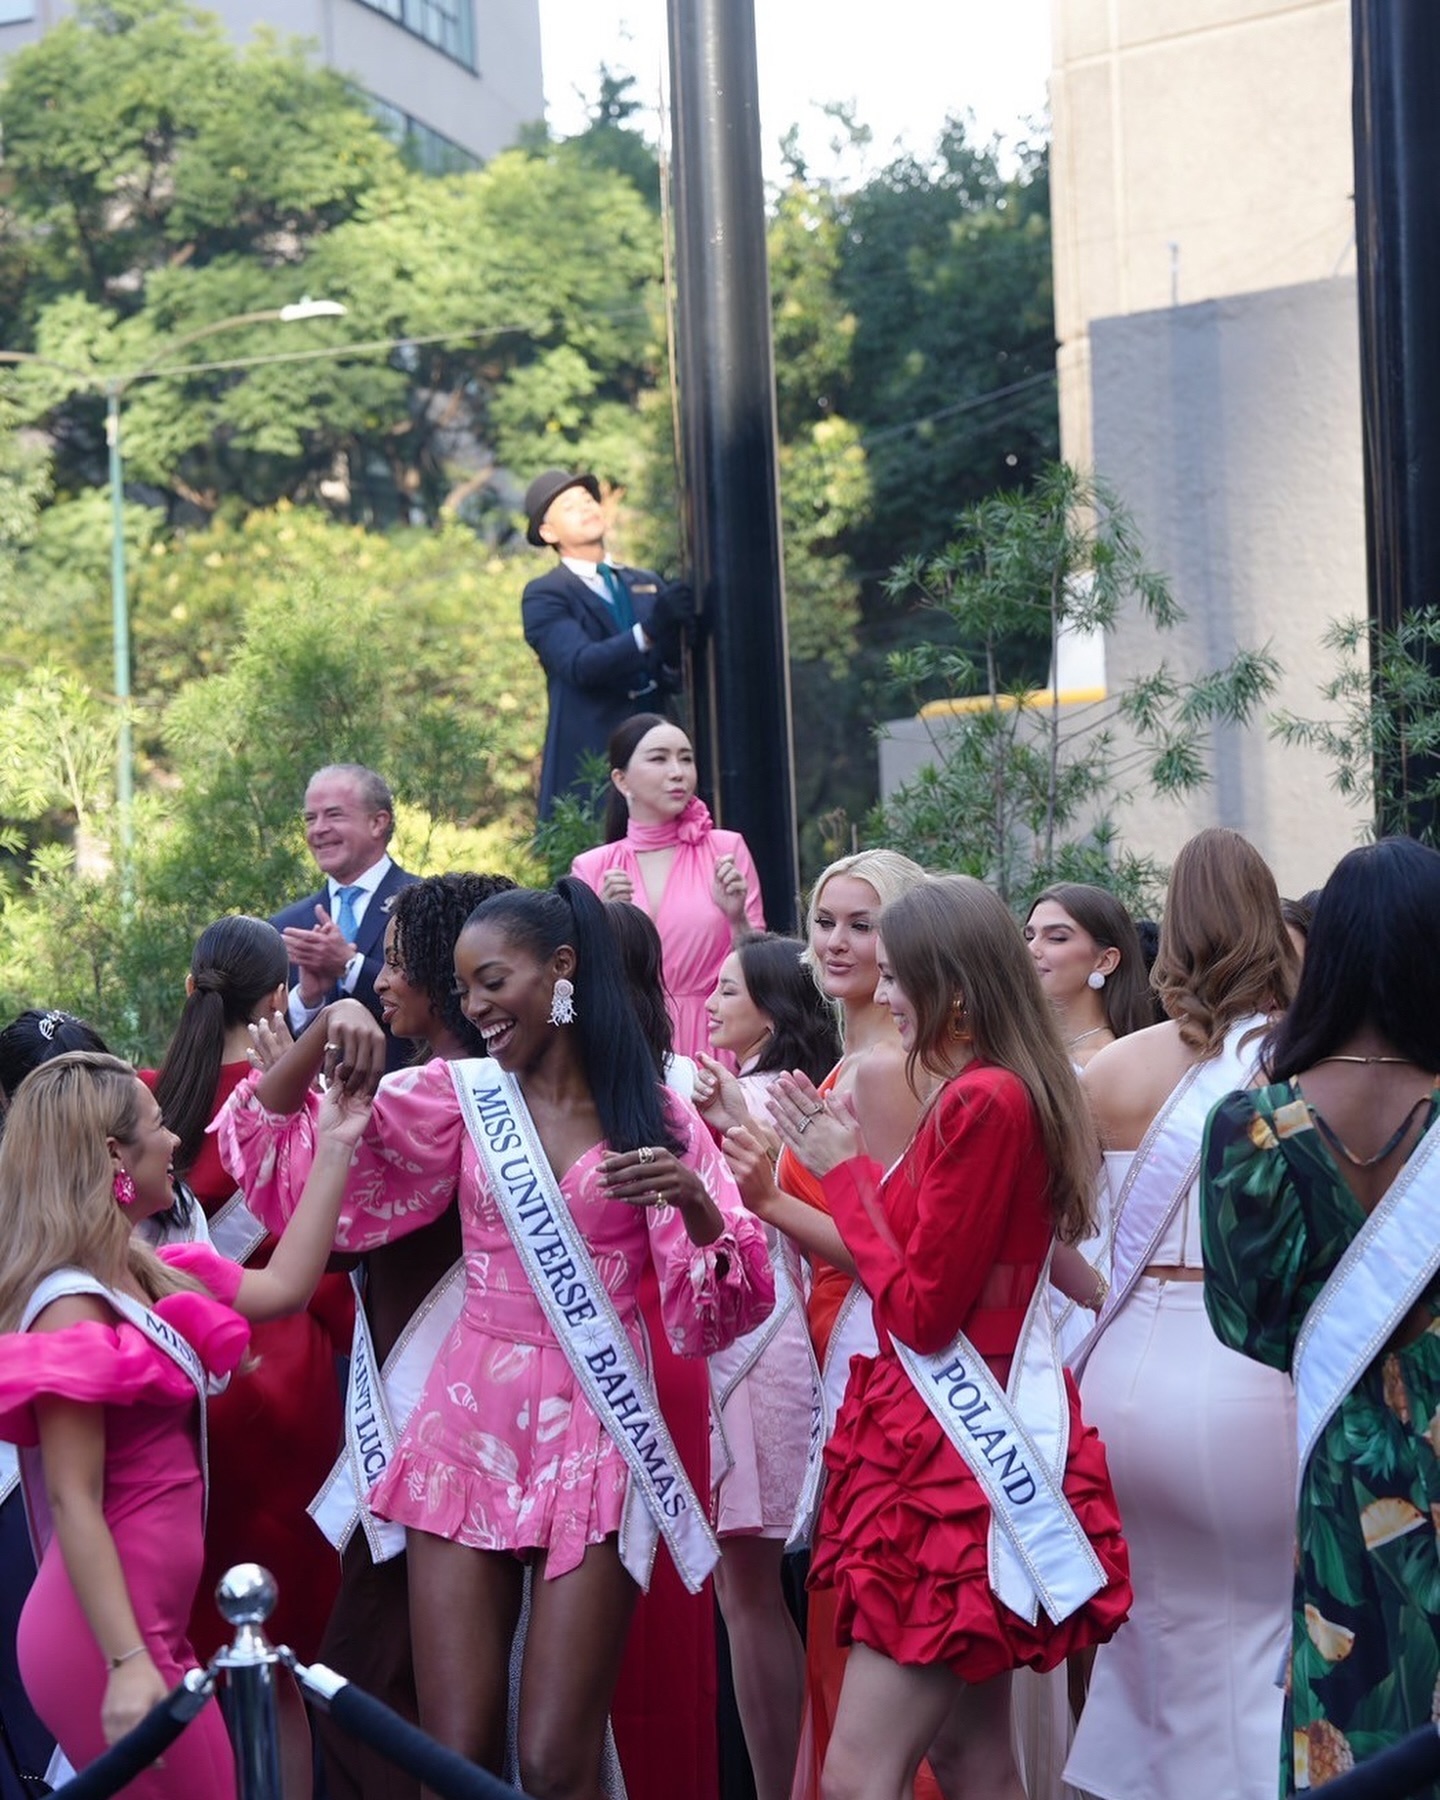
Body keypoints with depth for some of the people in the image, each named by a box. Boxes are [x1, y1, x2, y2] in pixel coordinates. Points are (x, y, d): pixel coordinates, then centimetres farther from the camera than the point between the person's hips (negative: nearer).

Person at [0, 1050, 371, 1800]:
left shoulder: (140, 1275, 10)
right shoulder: (72, 1308, -16)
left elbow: (283, 1287, 17)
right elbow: (72, 1502, -20)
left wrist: (334, 1149, 17)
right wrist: (126, 1664, -26)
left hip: (151, 1626, 9)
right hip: (106, 1639, -9)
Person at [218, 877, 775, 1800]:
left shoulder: (656, 1116, 2)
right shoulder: (457, 1096, 6)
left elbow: (715, 1310, -4)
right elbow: (277, 1154, 3)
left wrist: (693, 1199, -23)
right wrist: (326, 1030, -12)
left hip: (594, 1439, -2)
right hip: (469, 1431, 2)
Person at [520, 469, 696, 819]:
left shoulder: (649, 584, 19)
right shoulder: (543, 595, 2)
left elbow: (675, 672, 14)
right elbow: (580, 665, -15)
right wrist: (650, 630, -28)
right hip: (587, 762, -4)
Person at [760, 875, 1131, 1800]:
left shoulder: (983, 1102, -18)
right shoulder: (1003, 1094, 12)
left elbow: (920, 1311, -17)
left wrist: (845, 1170, -7)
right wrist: (851, 1164, 11)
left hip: (959, 1450, -10)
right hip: (972, 1440, 10)